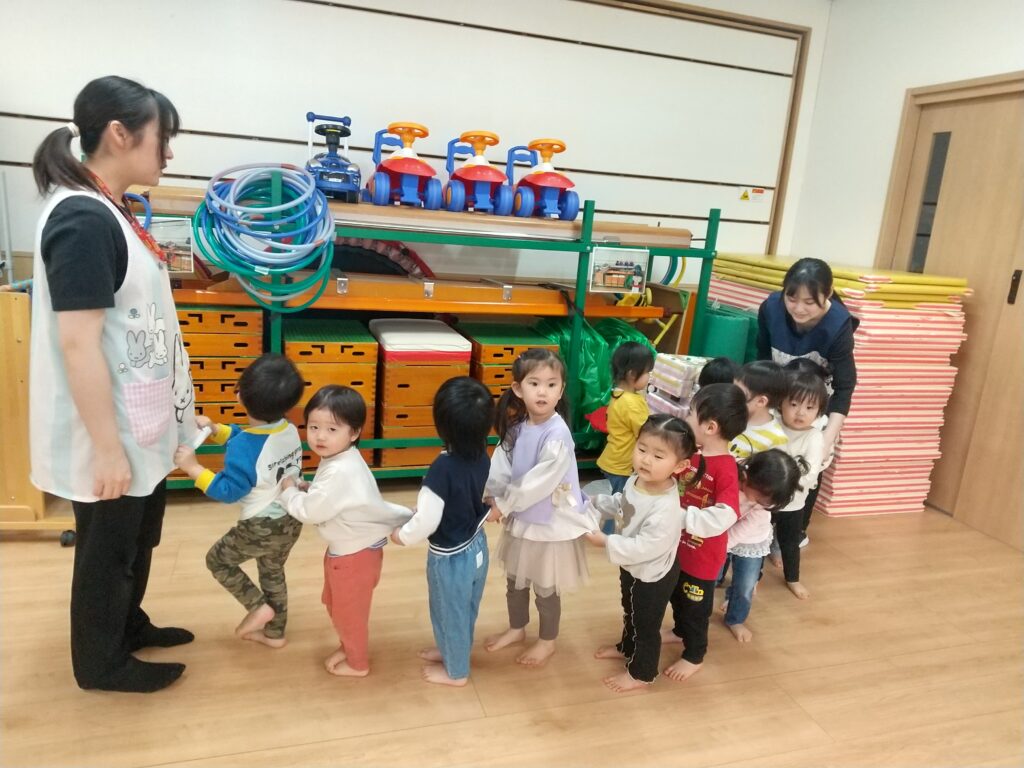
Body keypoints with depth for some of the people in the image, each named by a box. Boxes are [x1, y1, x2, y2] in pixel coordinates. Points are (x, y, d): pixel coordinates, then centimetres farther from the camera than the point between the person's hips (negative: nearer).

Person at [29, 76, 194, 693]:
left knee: (139, 537, 24)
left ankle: (130, 625, 44)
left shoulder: (109, 211, 7)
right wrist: (108, 447, -22)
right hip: (109, 433, -9)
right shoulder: (83, 220, -22)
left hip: (138, 423, 9)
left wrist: (170, 417, 21)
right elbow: (78, 343, -25)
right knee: (108, 547, 10)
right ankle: (102, 663, 31)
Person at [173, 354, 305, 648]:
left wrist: (193, 467, -23)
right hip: (292, 521, 7)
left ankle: (259, 607, 17)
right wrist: (215, 430, 4)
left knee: (217, 559, 17)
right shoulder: (290, 431, -5)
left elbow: (228, 491, -24)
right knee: (273, 572, 26)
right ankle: (274, 633, 38)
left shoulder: (244, 447, -28)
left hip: (261, 528, -7)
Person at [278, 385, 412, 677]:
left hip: (356, 553, -9)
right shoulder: (339, 461, -3)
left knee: (350, 612, 14)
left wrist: (289, 491, -9)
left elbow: (310, 511, -25)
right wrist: (307, 489, -8)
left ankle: (358, 663, 37)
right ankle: (347, 647, 51)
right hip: (344, 548, 9)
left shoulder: (341, 471, -34)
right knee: (335, 604, 28)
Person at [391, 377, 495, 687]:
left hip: (451, 558, -7)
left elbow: (426, 522, -26)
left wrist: (401, 535, -7)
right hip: (477, 548, 7)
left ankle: (456, 671, 41)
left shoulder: (442, 470, -33)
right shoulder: (483, 459, -12)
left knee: (450, 613, 19)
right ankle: (455, 650, 53)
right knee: (466, 610, 28)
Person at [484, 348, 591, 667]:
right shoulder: (516, 426, -5)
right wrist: (491, 498, -19)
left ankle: (547, 641, 38)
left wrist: (503, 506, -20)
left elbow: (539, 483, -27)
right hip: (520, 520, 7)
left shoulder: (557, 434, -27)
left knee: (546, 590, 14)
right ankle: (517, 628, 49)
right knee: (515, 581, 24)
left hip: (550, 524, -6)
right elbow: (500, 467, -3)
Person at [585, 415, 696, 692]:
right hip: (632, 567, 8)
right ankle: (627, 647, 58)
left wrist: (606, 542, -31)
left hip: (652, 576, -8)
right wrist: (592, 504, -3)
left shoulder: (666, 509, -39)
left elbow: (644, 547, -37)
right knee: (630, 612, 32)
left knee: (646, 624, 16)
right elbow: (620, 504, 8)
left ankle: (641, 673, 40)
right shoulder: (636, 481, -13)